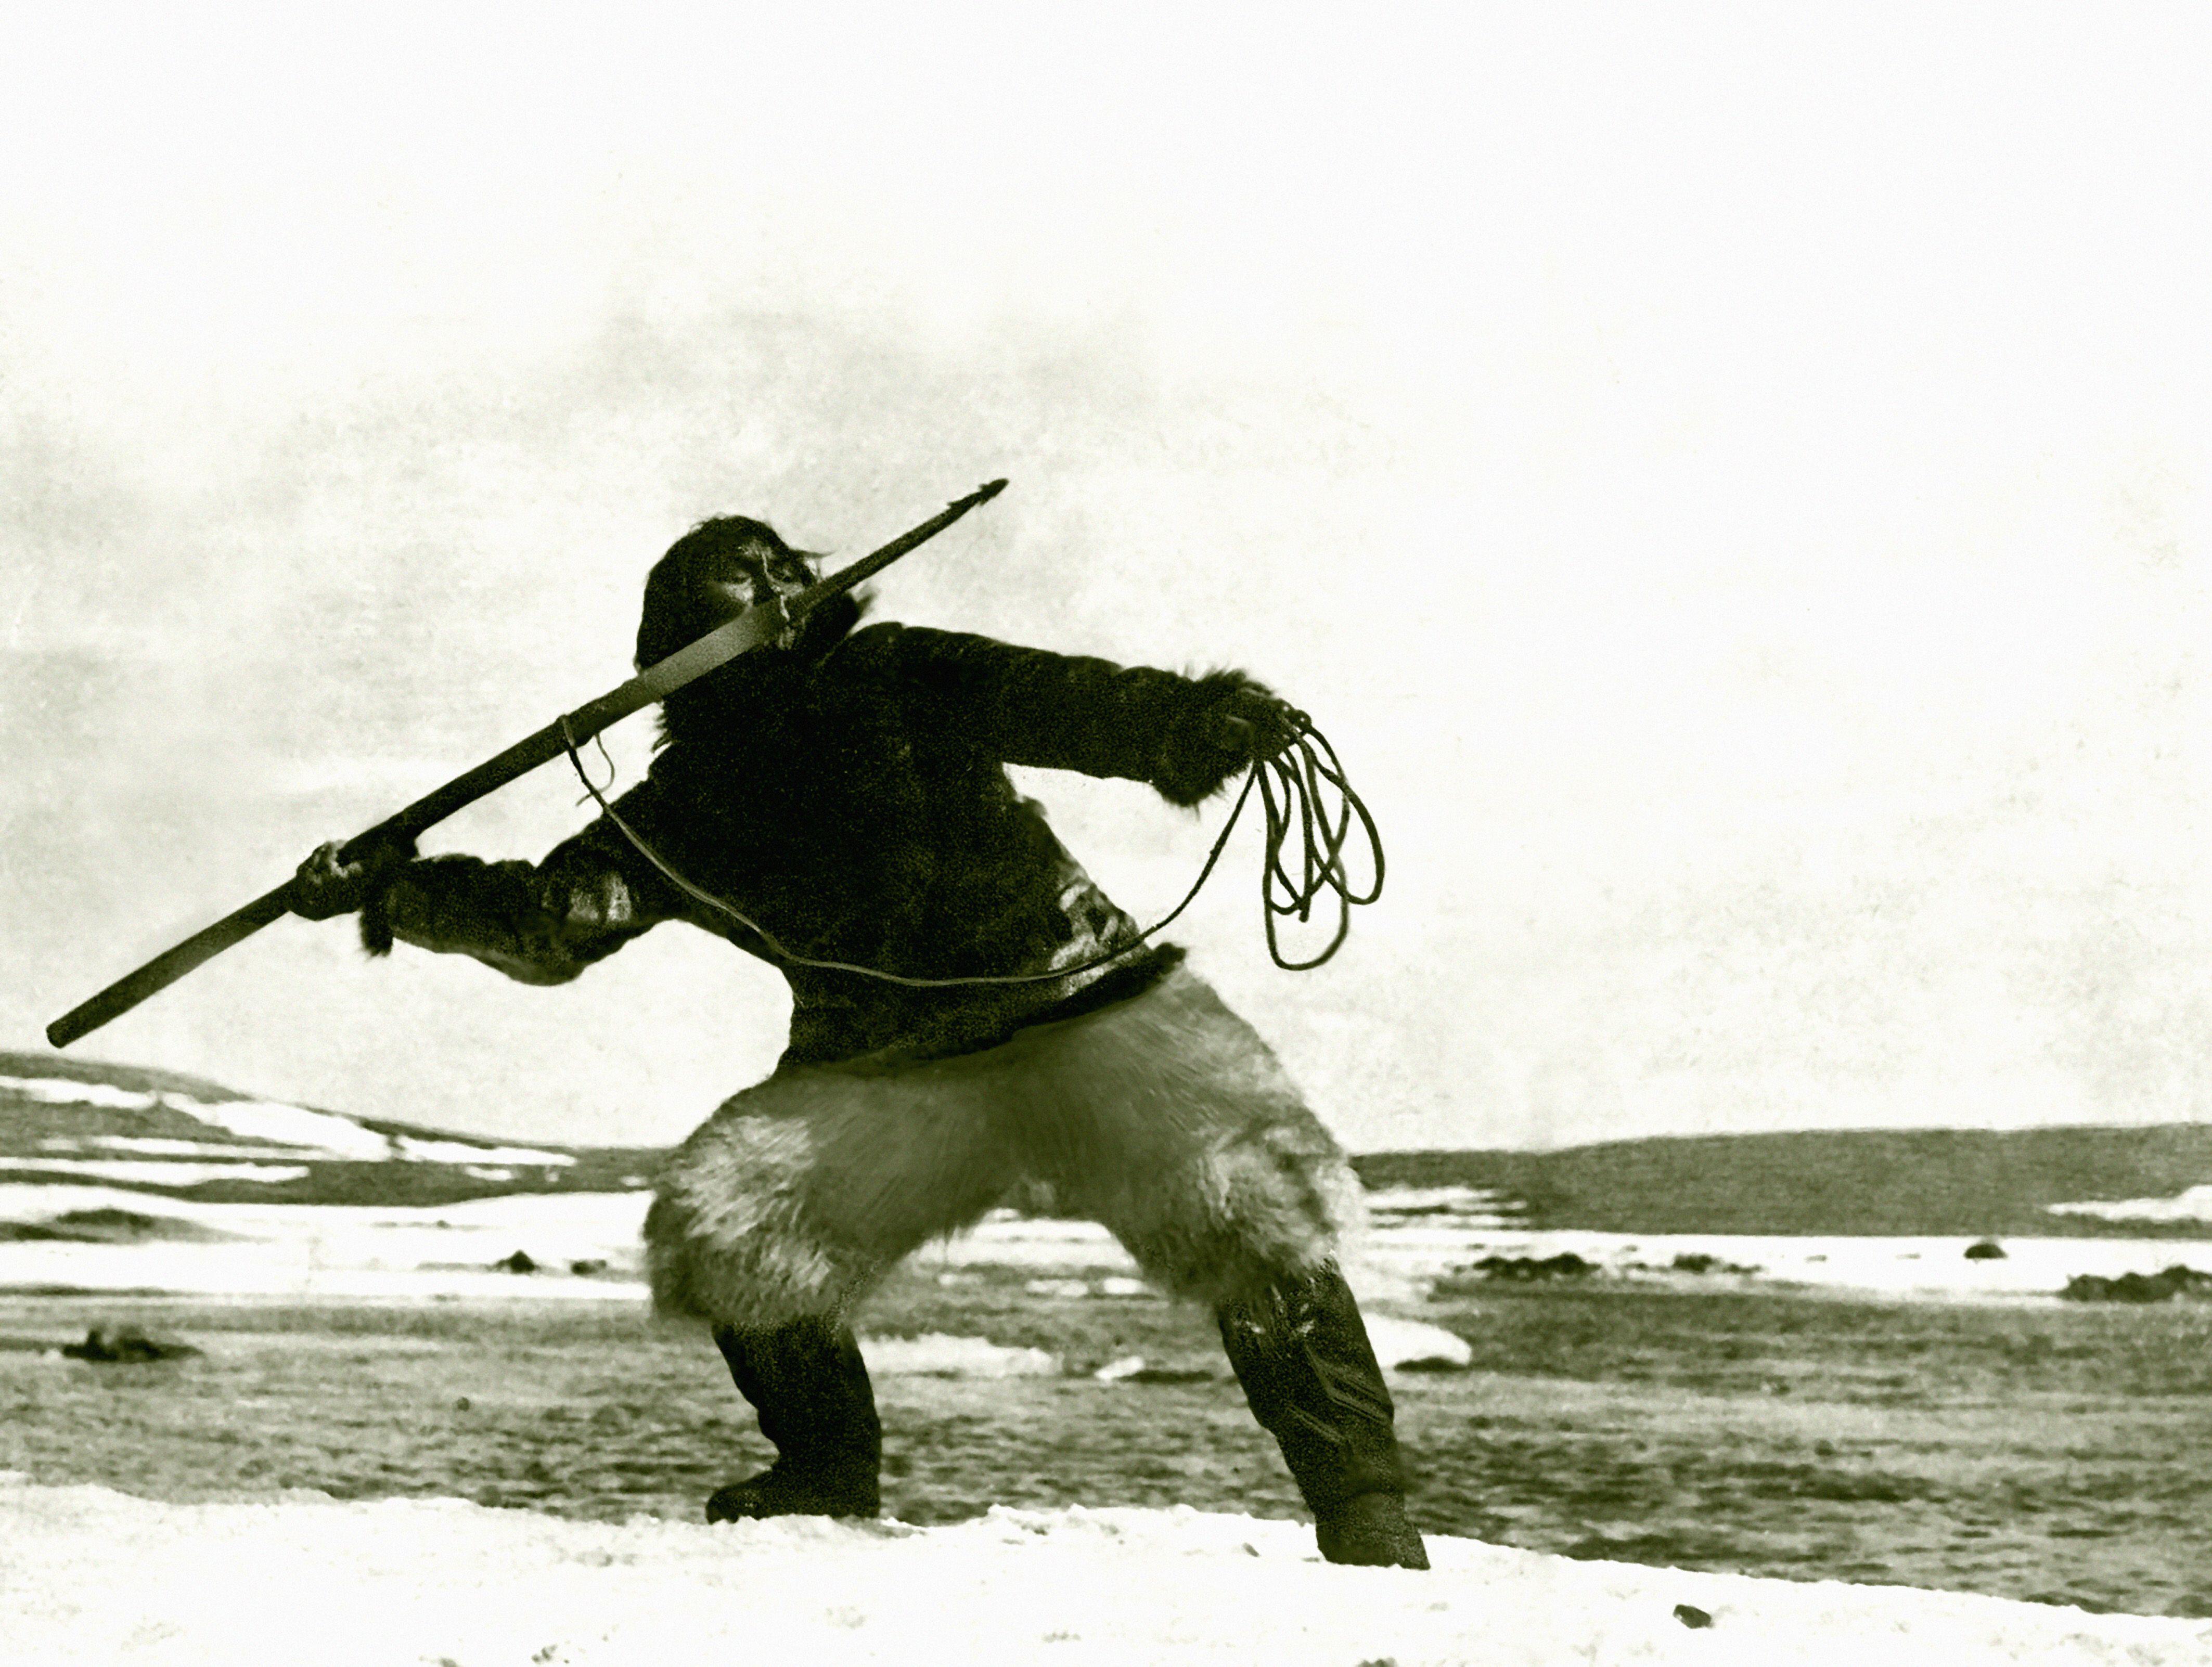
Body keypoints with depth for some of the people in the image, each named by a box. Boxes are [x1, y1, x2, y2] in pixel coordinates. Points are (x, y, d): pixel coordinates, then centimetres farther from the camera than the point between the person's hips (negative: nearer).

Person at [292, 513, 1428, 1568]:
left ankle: (1357, 1491, -8)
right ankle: (828, 1473, 12)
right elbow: (549, 923, 4)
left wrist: (1185, 718, -36)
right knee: (722, 1225, -13)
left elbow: (1058, 703, -16)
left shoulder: (893, 683, -3)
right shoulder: (674, 815, 5)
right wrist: (386, 892, -8)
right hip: (881, 1078, 3)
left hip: (1081, 1005, -3)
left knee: (1245, 1209, -22)